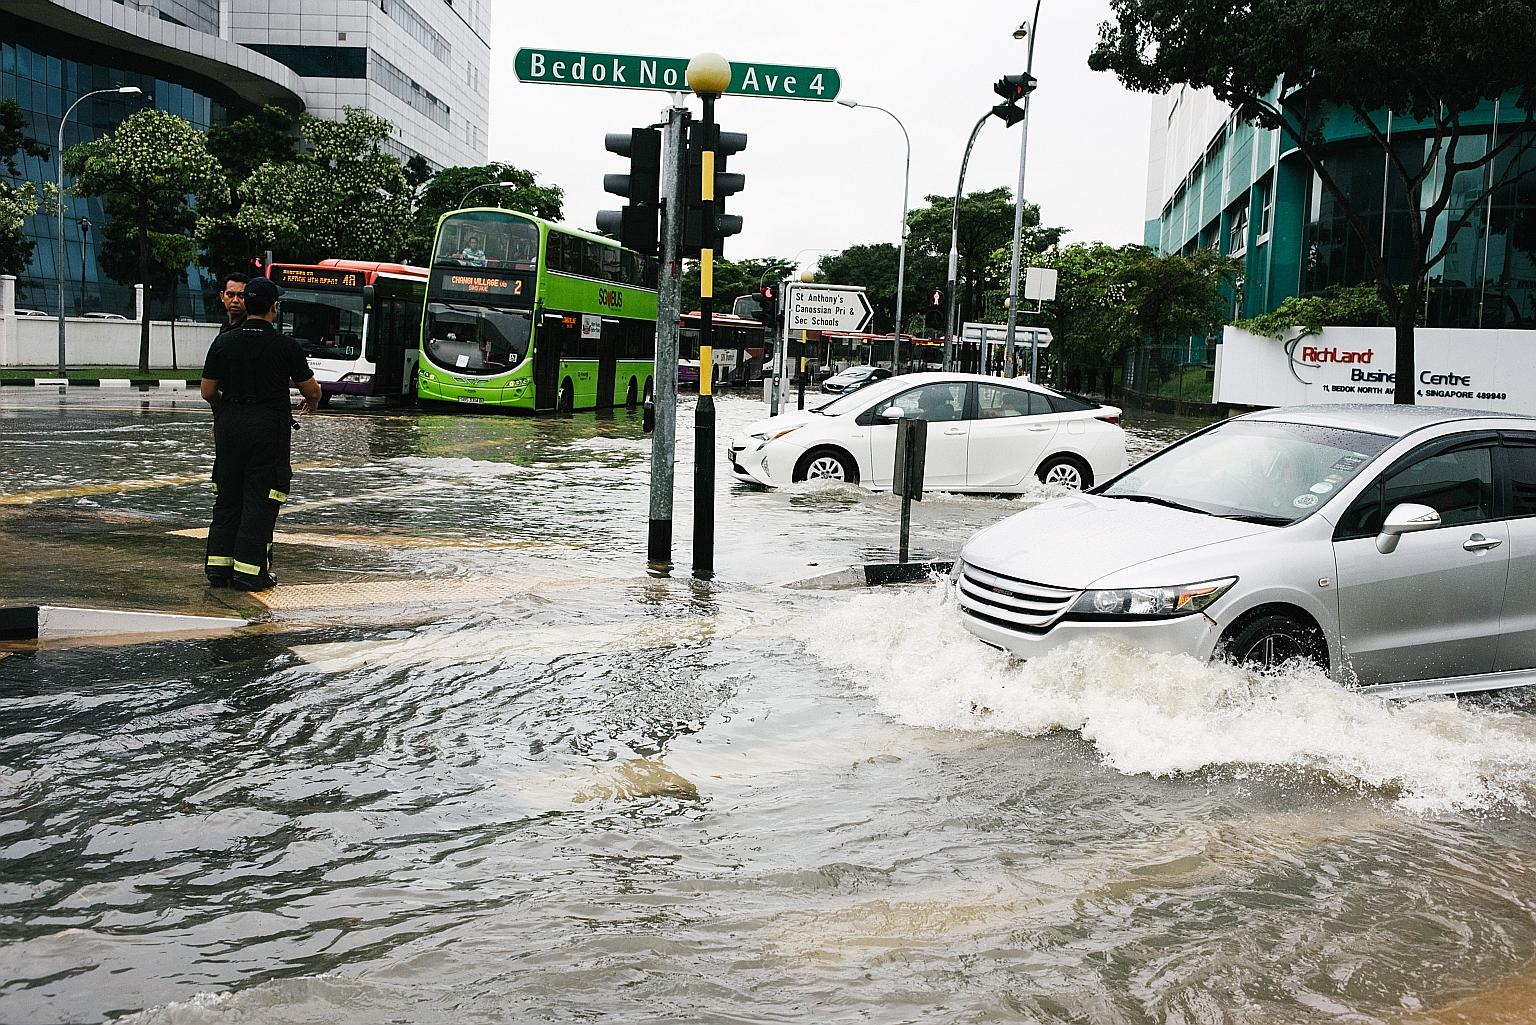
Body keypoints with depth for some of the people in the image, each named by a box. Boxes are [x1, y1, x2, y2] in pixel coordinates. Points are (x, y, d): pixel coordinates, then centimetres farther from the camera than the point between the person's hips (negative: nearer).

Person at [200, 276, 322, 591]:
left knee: (227, 497, 13)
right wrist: (313, 403, 24)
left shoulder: (223, 342, 2)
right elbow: (311, 389, 0)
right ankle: (249, 571, 0)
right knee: (260, 500, 1)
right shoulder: (286, 346, -7)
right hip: (269, 427, -4)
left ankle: (218, 567, 14)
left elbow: (207, 391, 6)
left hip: (229, 424, 4)